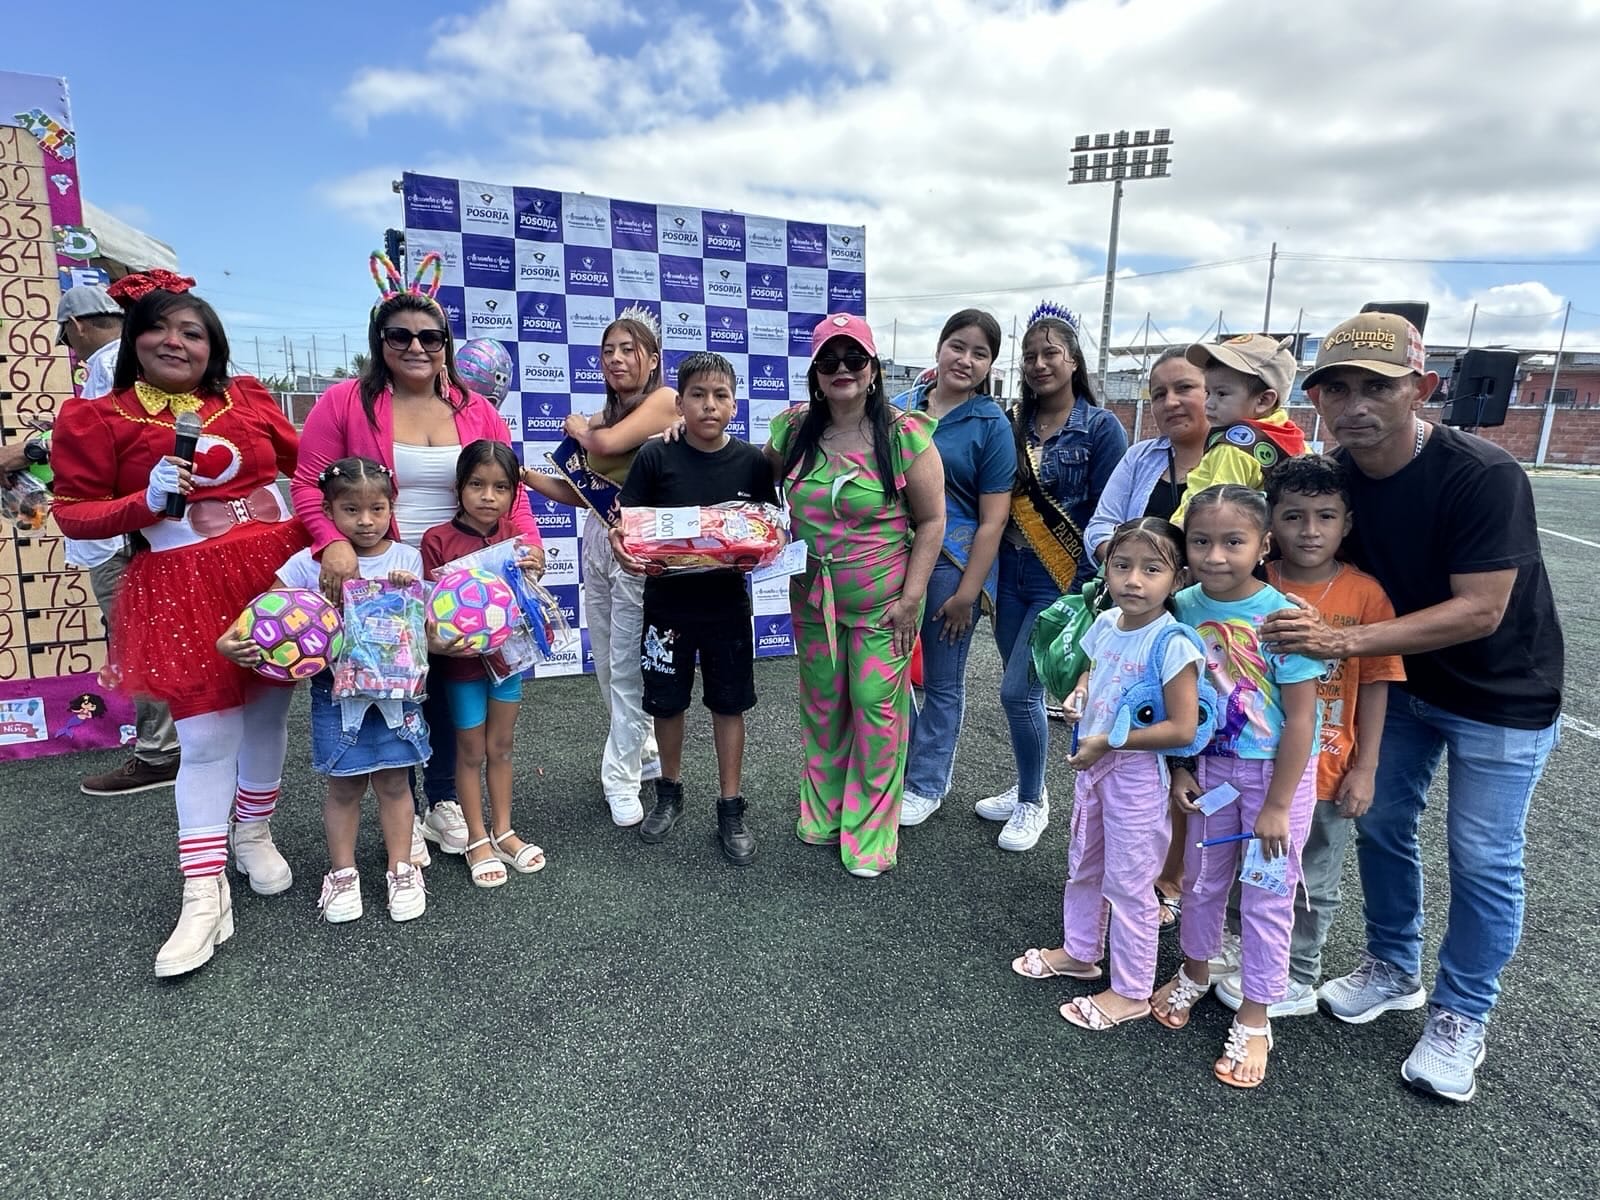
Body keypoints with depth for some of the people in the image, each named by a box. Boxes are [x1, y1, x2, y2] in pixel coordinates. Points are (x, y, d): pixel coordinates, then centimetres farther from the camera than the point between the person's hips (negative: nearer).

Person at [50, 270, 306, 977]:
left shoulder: (249, 399, 8)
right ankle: (204, 899, 7)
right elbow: (73, 513, 1)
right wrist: (147, 502, -15)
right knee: (207, 736, -5)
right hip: (184, 591, -3)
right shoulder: (97, 419, 1)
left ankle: (253, 836, 36)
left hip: (276, 570, 4)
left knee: (268, 712, 13)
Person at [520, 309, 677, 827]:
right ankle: (644, 752, 33)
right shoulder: (601, 418, 14)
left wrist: (578, 427, 1)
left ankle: (621, 777, 12)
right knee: (607, 665, 14)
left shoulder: (664, 400, -6)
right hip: (597, 541, 8)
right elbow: (581, 493, 10)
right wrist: (525, 474, 1)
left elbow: (609, 443, -20)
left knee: (627, 668, -2)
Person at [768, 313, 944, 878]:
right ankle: (822, 815, 34)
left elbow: (931, 521, -8)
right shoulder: (795, 430, -1)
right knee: (821, 707, 15)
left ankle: (870, 833, 17)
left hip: (881, 603, -4)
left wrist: (911, 598, -12)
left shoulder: (906, 435, -11)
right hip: (812, 599, 4)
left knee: (877, 710, 0)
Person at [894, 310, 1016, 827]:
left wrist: (968, 592, -12)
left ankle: (925, 784, 27)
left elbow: (993, 518, -8)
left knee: (943, 682, 10)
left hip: (952, 564, -3)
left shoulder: (992, 424, -6)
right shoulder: (901, 406, 5)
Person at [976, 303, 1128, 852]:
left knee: (1018, 690, -7)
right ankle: (1027, 789, 31)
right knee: (1022, 688, 12)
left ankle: (1033, 803, 14)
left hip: (1063, 581, -5)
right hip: (1010, 576, 5)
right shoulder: (1014, 425, 7)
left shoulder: (1101, 427, -6)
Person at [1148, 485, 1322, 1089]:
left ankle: (1254, 1020, 26)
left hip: (1276, 771, -4)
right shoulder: (1184, 607, -9)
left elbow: (1300, 719, -17)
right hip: (1211, 768, 4)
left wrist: (1277, 804, -15)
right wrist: (1179, 768, -1)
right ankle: (1195, 973, 44)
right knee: (1202, 879, 19)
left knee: (1267, 897, 8)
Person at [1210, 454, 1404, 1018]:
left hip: (1328, 770, -2)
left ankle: (1298, 981, 36)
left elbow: (1375, 686, -6)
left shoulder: (1365, 594, -12)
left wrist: (1364, 769, -6)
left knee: (1313, 884, 16)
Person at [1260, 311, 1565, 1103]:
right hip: (1401, 680, 5)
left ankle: (1460, 1017, 22)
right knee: (1379, 821, 13)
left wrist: (1341, 641, -39)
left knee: (1482, 857, 3)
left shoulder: (1483, 477, -29)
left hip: (1500, 694, -5)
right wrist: (1306, 620, -19)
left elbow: (1479, 612, -31)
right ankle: (1394, 967, 34)